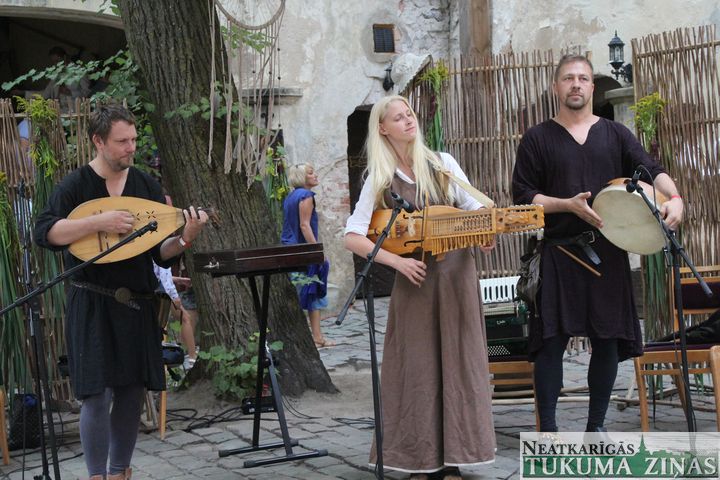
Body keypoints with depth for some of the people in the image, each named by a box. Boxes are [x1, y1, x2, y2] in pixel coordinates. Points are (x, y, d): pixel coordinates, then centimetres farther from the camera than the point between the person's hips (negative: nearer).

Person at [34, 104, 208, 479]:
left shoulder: (146, 186, 7)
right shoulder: (75, 185, -5)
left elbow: (160, 253, 6)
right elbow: (45, 233, -18)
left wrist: (185, 238, -14)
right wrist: (99, 221, -25)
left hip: (137, 304, 5)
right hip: (92, 305, -4)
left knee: (132, 392, 9)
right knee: (97, 395, -8)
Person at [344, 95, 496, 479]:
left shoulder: (443, 163, 4)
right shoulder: (379, 179, 0)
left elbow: (476, 209, 6)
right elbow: (352, 237, -5)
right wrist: (396, 260, -14)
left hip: (456, 272, 1)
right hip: (413, 277, -1)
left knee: (457, 361, 2)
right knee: (416, 367, 1)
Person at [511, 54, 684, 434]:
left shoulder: (614, 134, 13)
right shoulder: (537, 139, 6)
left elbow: (650, 170, 1)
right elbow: (523, 197, 0)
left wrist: (673, 196, -20)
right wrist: (569, 205, -14)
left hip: (608, 252, 3)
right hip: (558, 254, -2)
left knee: (608, 340, 4)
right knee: (551, 340, -6)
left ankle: (596, 426, 17)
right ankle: (548, 428, 3)